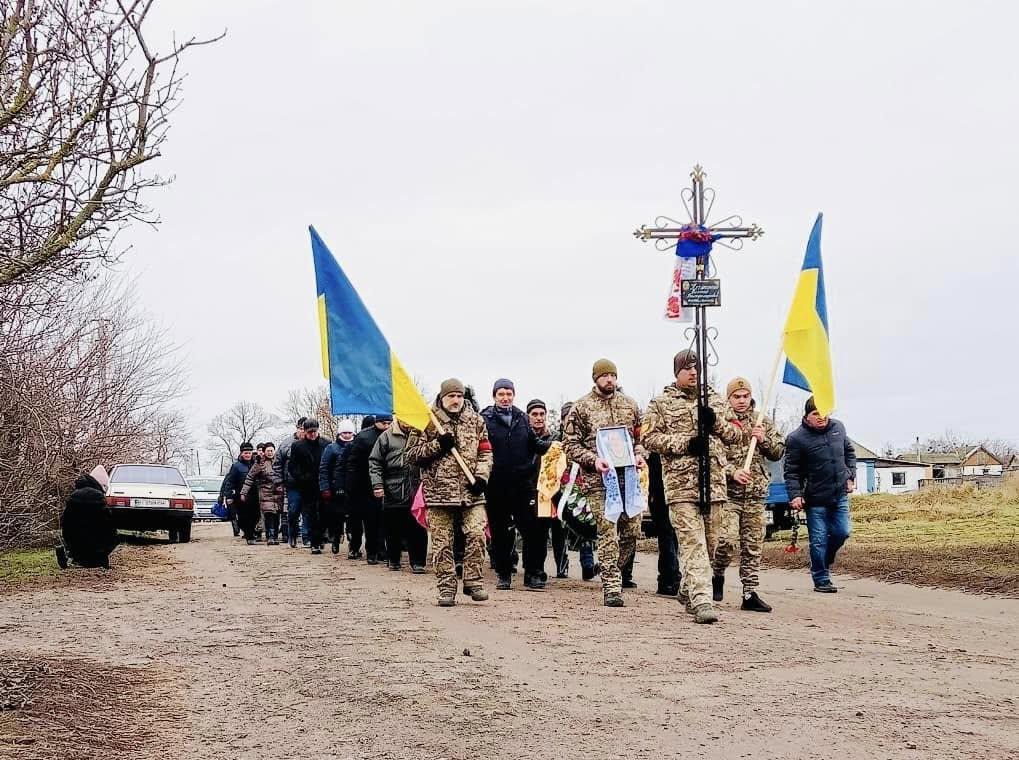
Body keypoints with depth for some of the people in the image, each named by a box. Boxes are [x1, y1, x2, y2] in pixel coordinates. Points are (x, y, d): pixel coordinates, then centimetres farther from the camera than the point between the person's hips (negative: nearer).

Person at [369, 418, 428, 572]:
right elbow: (375, 461, 5)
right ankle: (393, 559, 24)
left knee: (418, 529, -3)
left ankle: (417, 561, 4)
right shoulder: (387, 436, 6)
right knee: (393, 528, 9)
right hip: (392, 492, 0)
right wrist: (377, 484, -5)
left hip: (416, 491, 0)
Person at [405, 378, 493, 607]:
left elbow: (485, 452, 14)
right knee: (442, 542, 0)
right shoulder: (427, 421, 3)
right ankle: (446, 588, 8)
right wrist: (437, 445, -11)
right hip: (439, 491, -2)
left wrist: (482, 476, -2)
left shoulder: (475, 420, 12)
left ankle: (473, 581, 3)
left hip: (471, 492, 2)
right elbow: (409, 455, 1)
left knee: (476, 534, -9)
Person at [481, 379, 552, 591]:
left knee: (532, 529, 0)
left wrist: (550, 443, -4)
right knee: (499, 533, 6)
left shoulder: (522, 418, 12)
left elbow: (534, 445, 15)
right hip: (496, 486, -3)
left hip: (522, 483, 3)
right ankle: (504, 575, 18)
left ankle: (533, 575, 8)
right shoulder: (484, 419, -2)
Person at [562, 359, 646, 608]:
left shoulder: (630, 404, 12)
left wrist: (639, 455, 0)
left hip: (628, 475, 4)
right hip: (598, 478, -4)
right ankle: (612, 587, -3)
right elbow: (570, 444, -1)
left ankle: (611, 571, 28)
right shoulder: (581, 407, 1)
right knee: (608, 533, -7)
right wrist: (593, 459, -15)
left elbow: (640, 436, 20)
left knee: (632, 529, 4)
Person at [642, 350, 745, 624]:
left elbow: (736, 433, 14)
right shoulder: (661, 403, 5)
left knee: (709, 543, 13)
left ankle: (687, 591, 31)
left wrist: (715, 421, -6)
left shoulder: (714, 400, 17)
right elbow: (650, 437, -3)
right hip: (681, 485, -5)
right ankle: (701, 601, -19)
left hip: (714, 483, 5)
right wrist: (686, 443, -14)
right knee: (693, 543, -13)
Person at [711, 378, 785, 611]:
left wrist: (764, 440, -5)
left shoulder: (763, 423, 12)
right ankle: (717, 575, 10)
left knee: (753, 546, 5)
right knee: (728, 539, -17)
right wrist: (733, 472, -22)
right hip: (728, 492, -4)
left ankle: (750, 594, 11)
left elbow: (779, 452, 13)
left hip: (756, 494, 4)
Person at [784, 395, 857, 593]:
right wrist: (795, 495, -17)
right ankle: (821, 580, 9)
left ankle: (825, 562, 31)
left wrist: (851, 476, 12)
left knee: (842, 532, 3)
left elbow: (849, 452, 21)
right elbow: (791, 471, -8)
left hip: (840, 495, 5)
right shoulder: (796, 438, -11)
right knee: (819, 540, -1)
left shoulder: (838, 427, 5)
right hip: (816, 498, -4)